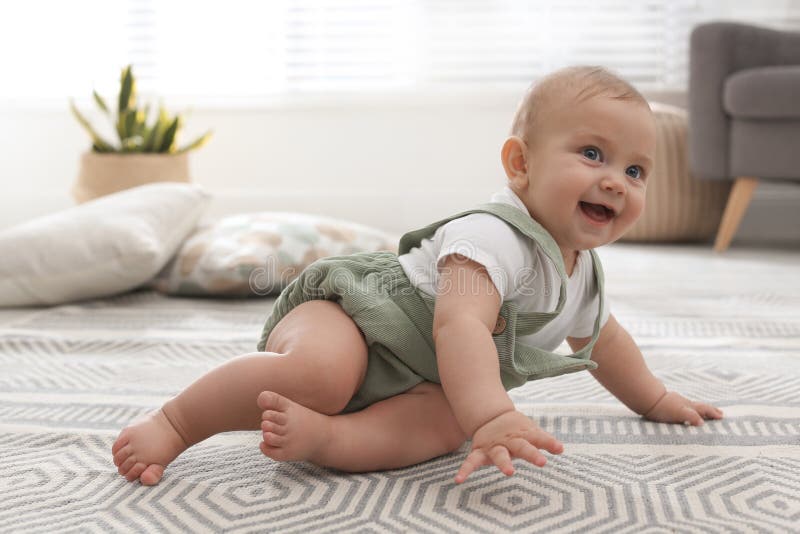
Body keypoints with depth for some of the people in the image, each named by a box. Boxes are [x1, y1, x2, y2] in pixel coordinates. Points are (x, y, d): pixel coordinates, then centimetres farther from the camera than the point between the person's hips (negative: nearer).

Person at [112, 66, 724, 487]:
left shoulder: (582, 270, 6)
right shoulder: (495, 236, -26)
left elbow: (601, 339, 27)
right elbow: (459, 323, -42)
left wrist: (656, 400, 34)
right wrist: (491, 416, -57)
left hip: (415, 377, 8)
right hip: (346, 306, -8)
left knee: (446, 420, -24)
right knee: (321, 372, -39)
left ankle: (321, 435, -39)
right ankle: (174, 422, -23)